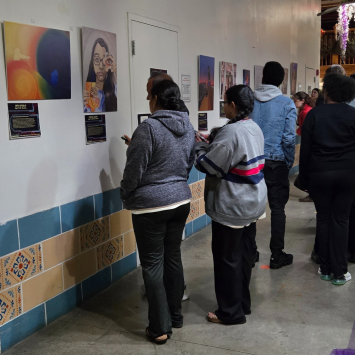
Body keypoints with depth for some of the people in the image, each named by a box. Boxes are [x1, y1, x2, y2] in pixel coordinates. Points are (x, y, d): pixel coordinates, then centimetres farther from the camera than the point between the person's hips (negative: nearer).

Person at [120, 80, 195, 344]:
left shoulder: (148, 128, -18)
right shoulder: (188, 127, 4)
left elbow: (134, 171, -14)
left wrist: (126, 196, 3)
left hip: (151, 204, -7)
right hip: (181, 200, 7)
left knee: (153, 264, 3)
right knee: (173, 257, 17)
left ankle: (160, 328, 10)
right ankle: (176, 316, 29)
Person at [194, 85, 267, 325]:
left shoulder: (231, 132, -23)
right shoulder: (255, 129, 8)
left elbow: (207, 165, -20)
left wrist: (198, 145, -3)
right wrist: (210, 141, 5)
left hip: (232, 207, -9)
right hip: (253, 203, 9)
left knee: (228, 259, 4)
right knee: (245, 254, 18)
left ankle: (231, 312, 16)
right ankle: (243, 304, 32)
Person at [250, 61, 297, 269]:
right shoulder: (287, 104, -8)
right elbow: (289, 138, -12)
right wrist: (289, 163, 1)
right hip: (276, 162, -3)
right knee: (278, 208, 7)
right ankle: (277, 255, 13)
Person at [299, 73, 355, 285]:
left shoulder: (314, 114, -3)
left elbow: (305, 149, -2)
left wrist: (304, 178, 6)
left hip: (320, 173, 0)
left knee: (323, 219, 11)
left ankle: (325, 269, 17)